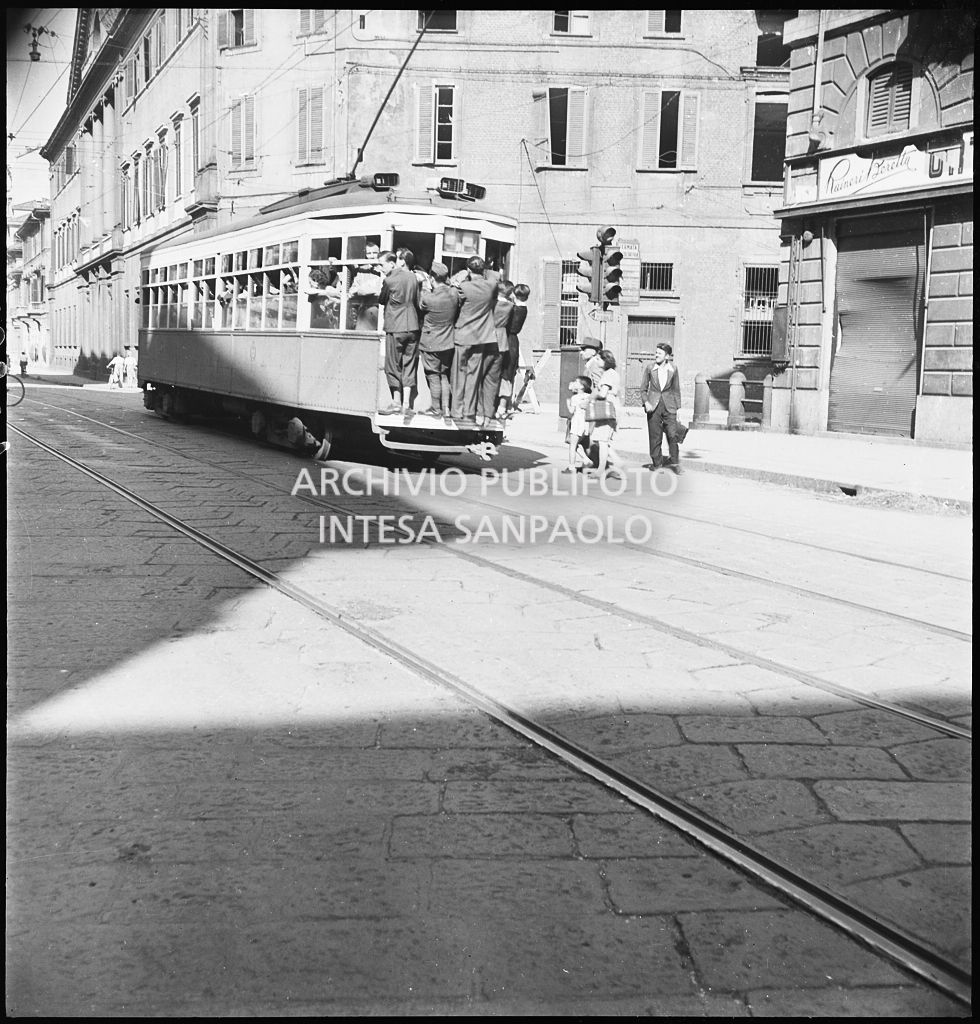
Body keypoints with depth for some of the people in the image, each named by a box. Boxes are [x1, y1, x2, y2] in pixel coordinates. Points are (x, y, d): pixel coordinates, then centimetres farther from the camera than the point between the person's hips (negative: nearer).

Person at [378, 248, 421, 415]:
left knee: (393, 365, 4)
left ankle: (396, 403, 6)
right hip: (412, 326, 4)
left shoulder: (390, 280, -9)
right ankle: (406, 404, 8)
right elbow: (418, 303, 11)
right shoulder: (414, 279, 3)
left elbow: (381, 300, 4)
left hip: (395, 327, -4)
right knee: (409, 365, 7)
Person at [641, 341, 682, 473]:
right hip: (653, 406, 0)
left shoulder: (673, 369, 2)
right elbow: (643, 388, 6)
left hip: (669, 405, 0)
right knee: (654, 436, 2)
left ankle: (675, 463, 7)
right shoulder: (649, 367, 0)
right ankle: (656, 462, 14)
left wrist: (677, 407, 8)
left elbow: (676, 390, 9)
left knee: (672, 435, -6)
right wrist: (646, 402, -9)